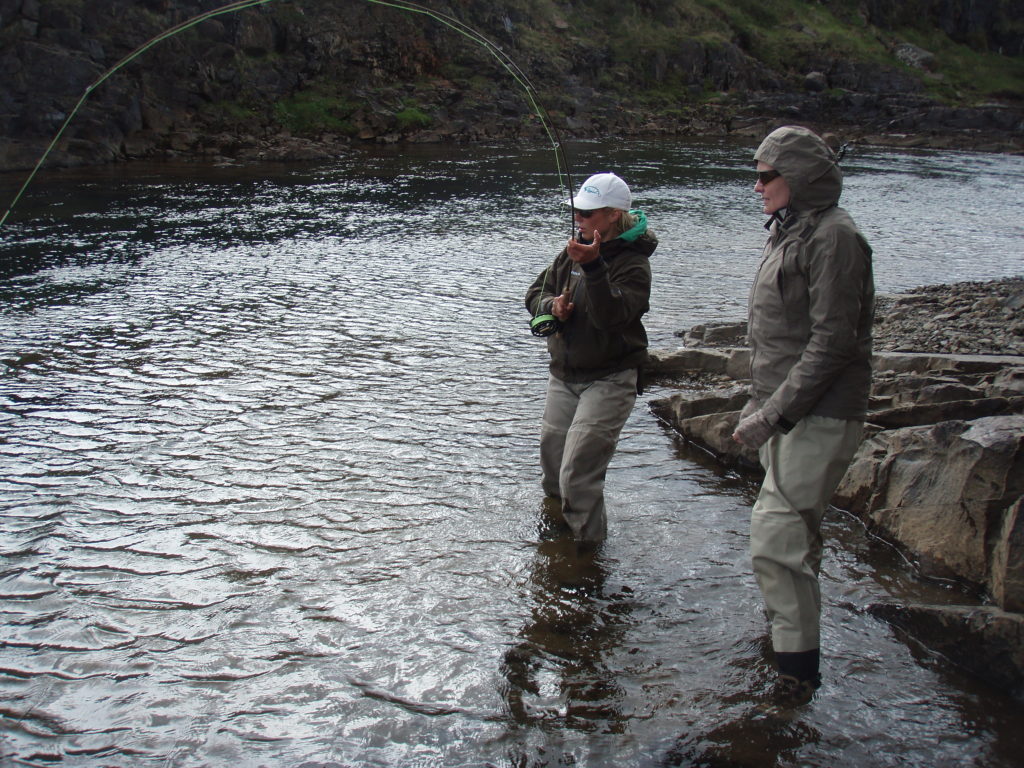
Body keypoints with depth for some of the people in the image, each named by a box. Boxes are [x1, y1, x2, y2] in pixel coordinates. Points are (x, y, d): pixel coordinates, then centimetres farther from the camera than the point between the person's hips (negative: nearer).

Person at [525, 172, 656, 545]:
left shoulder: (633, 263, -15)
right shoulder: (574, 250, 5)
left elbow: (612, 316, -30)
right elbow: (536, 293, 13)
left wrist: (593, 266, -41)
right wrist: (551, 306, -10)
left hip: (608, 379, -7)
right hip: (563, 374, 7)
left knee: (578, 475, -13)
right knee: (551, 461, 17)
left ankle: (588, 545, 2)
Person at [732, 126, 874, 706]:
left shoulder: (833, 236, -15)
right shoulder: (789, 233, 15)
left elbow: (832, 342, -22)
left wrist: (772, 414, -22)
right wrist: (758, 405, 19)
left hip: (820, 417, -10)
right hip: (788, 413, 10)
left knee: (776, 535, -12)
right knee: (797, 530, 18)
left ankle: (798, 667, -3)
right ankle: (796, 643, 33)